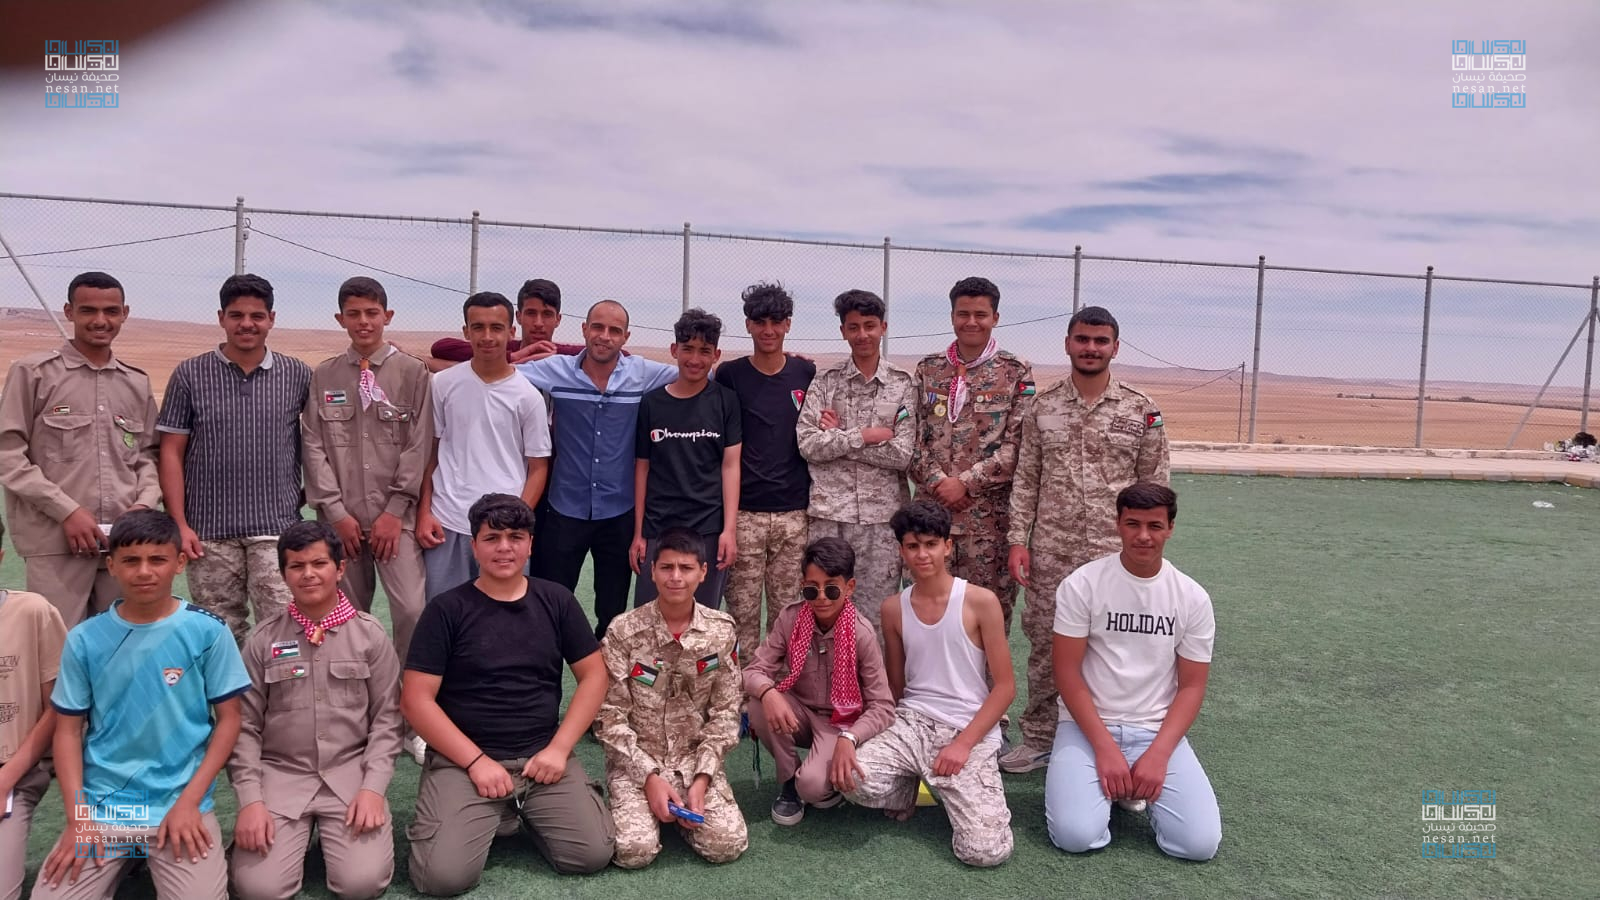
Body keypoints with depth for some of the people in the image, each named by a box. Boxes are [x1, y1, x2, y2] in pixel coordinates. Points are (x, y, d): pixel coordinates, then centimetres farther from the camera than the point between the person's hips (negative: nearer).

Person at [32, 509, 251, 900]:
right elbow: (68, 730, 4)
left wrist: (189, 801, -9)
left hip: (180, 801, -2)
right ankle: (117, 863, 14)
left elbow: (228, 719, -1)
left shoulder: (208, 631, -6)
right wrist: (78, 816, -6)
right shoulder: (85, 639, 0)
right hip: (101, 803, 2)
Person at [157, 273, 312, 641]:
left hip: (278, 529, 0)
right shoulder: (190, 374, 4)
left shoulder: (298, 375, 4)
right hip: (210, 532, 1)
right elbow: (171, 453, 4)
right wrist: (180, 525, -2)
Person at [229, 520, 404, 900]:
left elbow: (386, 719, 1)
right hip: (281, 774, 1)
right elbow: (245, 727, 3)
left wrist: (373, 787, -10)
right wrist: (250, 799, -8)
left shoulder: (370, 634, 1)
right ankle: (300, 835, 15)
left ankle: (329, 834, 15)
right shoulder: (262, 640, 3)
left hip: (351, 772, 0)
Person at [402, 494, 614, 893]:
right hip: (462, 758, -2)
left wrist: (559, 748, -6)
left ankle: (520, 812, 15)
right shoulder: (447, 609, -3)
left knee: (594, 855, -14)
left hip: (542, 754, 3)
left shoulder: (557, 601, 5)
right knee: (444, 875, -22)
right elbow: (416, 698, -6)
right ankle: (495, 817, 10)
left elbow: (593, 675, 6)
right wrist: (476, 760, -14)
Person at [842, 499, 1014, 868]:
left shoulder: (981, 601, -6)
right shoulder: (893, 609, 5)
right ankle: (907, 785, 7)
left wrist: (963, 743, -13)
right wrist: (887, 733, 1)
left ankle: (948, 788, 11)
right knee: (857, 782, -28)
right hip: (912, 722, 3)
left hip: (972, 732, -2)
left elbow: (1005, 687, -5)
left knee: (986, 850, -22)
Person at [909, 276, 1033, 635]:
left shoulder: (1016, 372, 1)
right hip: (932, 509, 3)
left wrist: (966, 482, -12)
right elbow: (913, 436, 6)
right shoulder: (928, 369, 10)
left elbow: (1016, 444, -5)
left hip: (989, 514, -2)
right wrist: (937, 481, -9)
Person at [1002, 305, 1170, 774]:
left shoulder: (1141, 411, -1)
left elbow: (1155, 488, 2)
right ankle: (1038, 740, 25)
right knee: (1043, 646, 10)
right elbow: (1025, 479, 6)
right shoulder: (1042, 406, 4)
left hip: (1113, 554, -1)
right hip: (1049, 552, 2)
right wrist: (1018, 539, -1)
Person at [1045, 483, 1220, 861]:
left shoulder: (1192, 598, -1)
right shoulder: (1081, 585, -8)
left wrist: (1158, 755, -12)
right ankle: (1103, 776, 10)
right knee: (1075, 835, -24)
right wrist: (1105, 748, -16)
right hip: (1087, 726, -2)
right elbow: (1067, 674, -8)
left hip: (1158, 731, 2)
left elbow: (1191, 686, 1)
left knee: (1200, 842, -17)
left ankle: (1139, 781, 13)